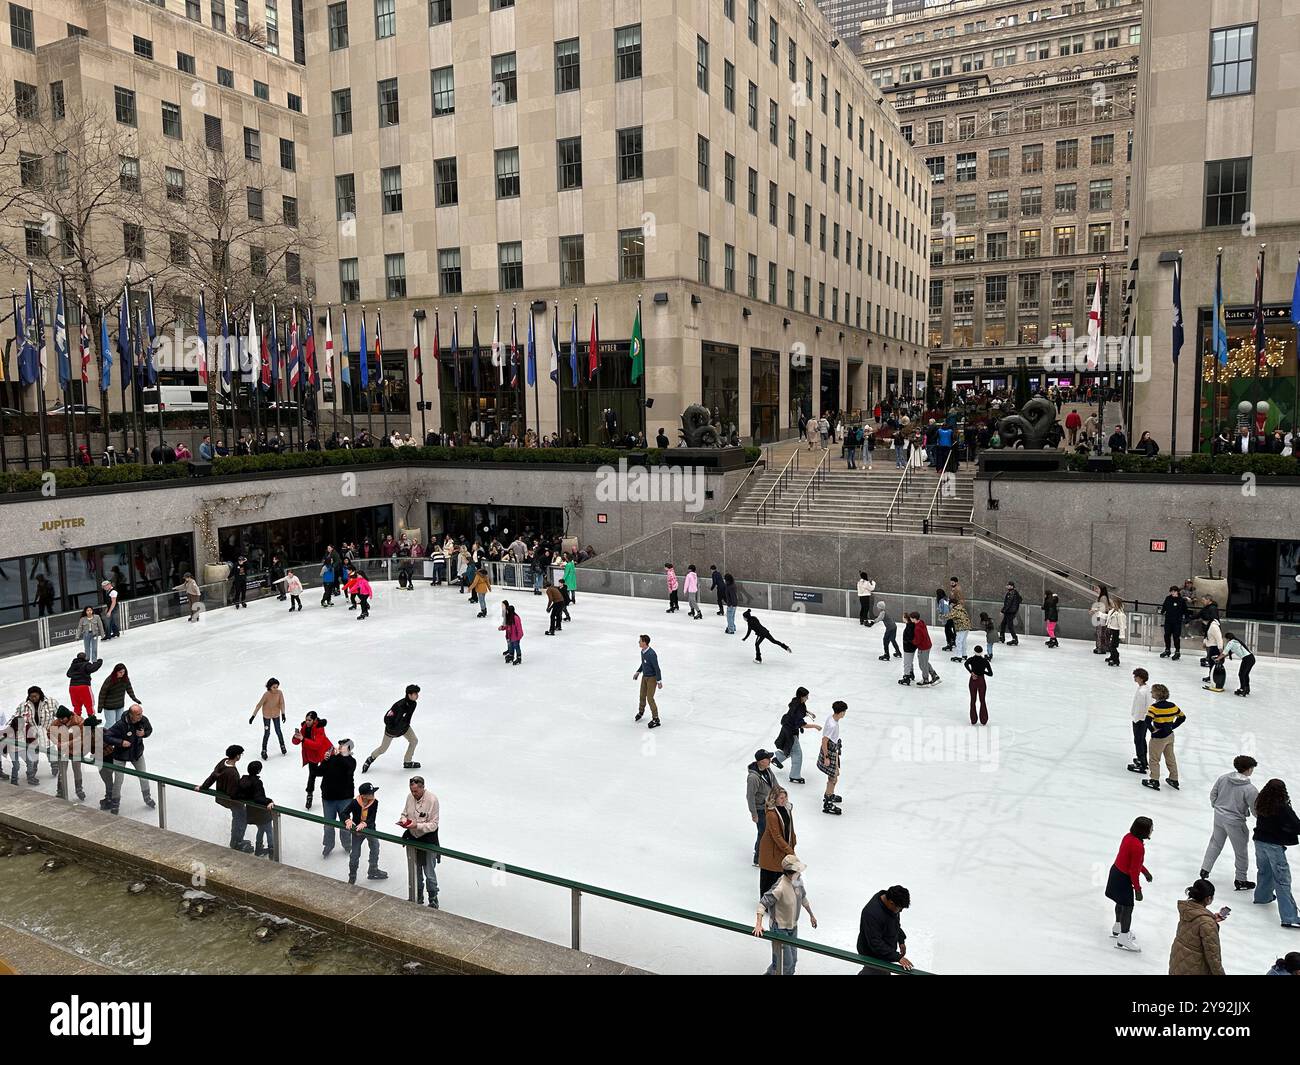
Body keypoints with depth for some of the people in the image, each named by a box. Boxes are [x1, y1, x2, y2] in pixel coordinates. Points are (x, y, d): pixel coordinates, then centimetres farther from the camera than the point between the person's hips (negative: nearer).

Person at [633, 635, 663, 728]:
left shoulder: (651, 654, -29)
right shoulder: (643, 651, -2)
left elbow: (657, 668, -24)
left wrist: (659, 681, -20)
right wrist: (638, 672, 19)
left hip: (652, 678, -8)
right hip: (644, 677, 8)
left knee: (650, 698, -7)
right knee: (642, 696, 19)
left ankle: (655, 719, 4)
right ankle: (641, 712, 42)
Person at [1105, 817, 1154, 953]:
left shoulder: (1129, 837, -2)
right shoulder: (1138, 847, -30)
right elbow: (1134, 870, -25)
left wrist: (1145, 871, 24)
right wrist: (1137, 889, -15)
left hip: (1116, 871, 9)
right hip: (1123, 879, -9)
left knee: (1121, 902, 27)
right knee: (1127, 907, 5)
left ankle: (1117, 928, 46)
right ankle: (1123, 940, 17)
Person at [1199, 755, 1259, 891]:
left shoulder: (1223, 778, -7)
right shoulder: (1250, 789, -23)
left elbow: (1213, 794, 5)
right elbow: (1256, 811, -16)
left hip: (1219, 817, 5)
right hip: (1235, 823, -5)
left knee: (1215, 844, 25)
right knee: (1241, 852, 14)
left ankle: (1204, 870, 31)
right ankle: (1241, 881, 27)